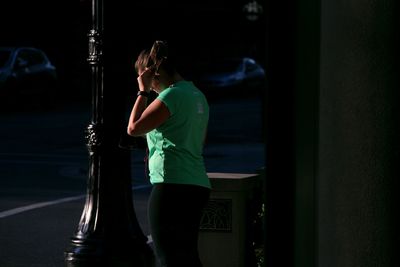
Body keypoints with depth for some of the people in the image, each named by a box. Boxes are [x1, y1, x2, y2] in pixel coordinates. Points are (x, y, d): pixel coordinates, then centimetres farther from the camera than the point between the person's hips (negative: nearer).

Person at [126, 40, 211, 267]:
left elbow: (134, 128, -12)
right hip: (198, 186, 9)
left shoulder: (172, 95, -12)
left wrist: (143, 91, -4)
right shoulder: (198, 95, 16)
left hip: (172, 186, -9)